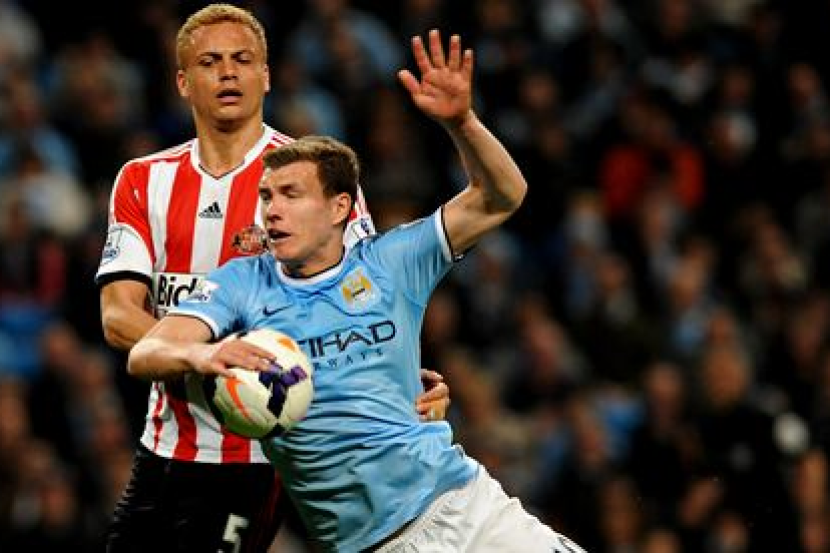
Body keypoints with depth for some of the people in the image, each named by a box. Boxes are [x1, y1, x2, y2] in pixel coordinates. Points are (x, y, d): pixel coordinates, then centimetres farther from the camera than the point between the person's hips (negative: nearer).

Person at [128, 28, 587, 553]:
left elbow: (501, 197, 3)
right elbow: (145, 354, -8)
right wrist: (199, 355, -32)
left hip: (465, 499, 2)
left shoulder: (388, 263, 6)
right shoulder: (241, 283, 4)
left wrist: (461, 122, -16)